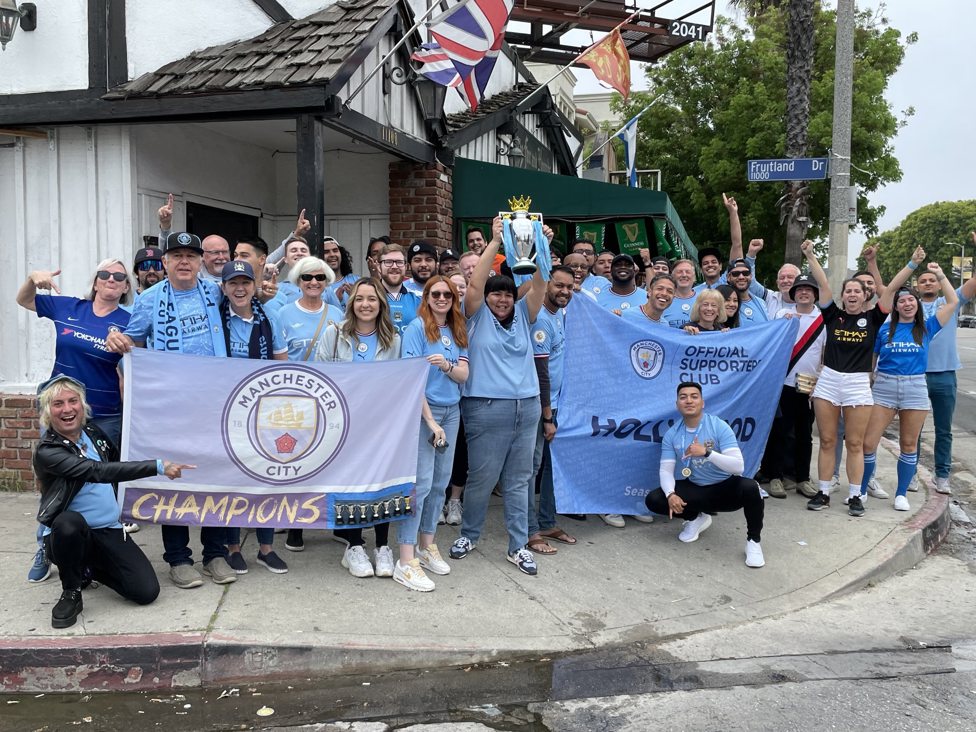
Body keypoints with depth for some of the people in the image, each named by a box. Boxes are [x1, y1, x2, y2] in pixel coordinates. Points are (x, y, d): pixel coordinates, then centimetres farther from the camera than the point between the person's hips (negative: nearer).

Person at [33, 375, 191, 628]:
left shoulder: (93, 432, 5)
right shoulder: (47, 451, -15)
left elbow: (117, 459, 28)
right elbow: (98, 472, -31)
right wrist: (158, 467, -36)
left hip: (110, 532, 5)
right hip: (68, 533, -5)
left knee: (147, 591, -12)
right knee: (69, 521, -41)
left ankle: (90, 569, 18)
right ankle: (71, 594, -13)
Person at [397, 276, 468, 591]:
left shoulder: (458, 332, 10)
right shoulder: (417, 328, -8)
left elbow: (464, 375, 6)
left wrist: (446, 365, -17)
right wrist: (430, 421, -17)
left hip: (451, 411, 7)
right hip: (422, 411, -6)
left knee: (441, 482, 11)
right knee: (421, 482, -10)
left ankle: (427, 544, 26)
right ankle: (406, 561, -6)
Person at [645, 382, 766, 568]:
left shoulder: (719, 427, -18)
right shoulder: (671, 435, -6)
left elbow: (738, 466, -26)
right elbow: (666, 470, -10)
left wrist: (706, 452, -39)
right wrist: (671, 495, -31)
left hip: (724, 488, -3)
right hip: (695, 489, 3)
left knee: (749, 487, -36)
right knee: (653, 500, -17)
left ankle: (753, 540, -10)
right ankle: (696, 518, 11)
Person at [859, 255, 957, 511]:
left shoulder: (926, 328, 7)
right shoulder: (884, 330, 6)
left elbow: (952, 302, 6)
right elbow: (868, 360, 10)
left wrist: (940, 275, 7)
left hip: (915, 388, 1)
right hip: (883, 387, -1)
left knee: (909, 445, 8)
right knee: (868, 443, -5)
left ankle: (901, 494, 21)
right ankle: (861, 489, 11)